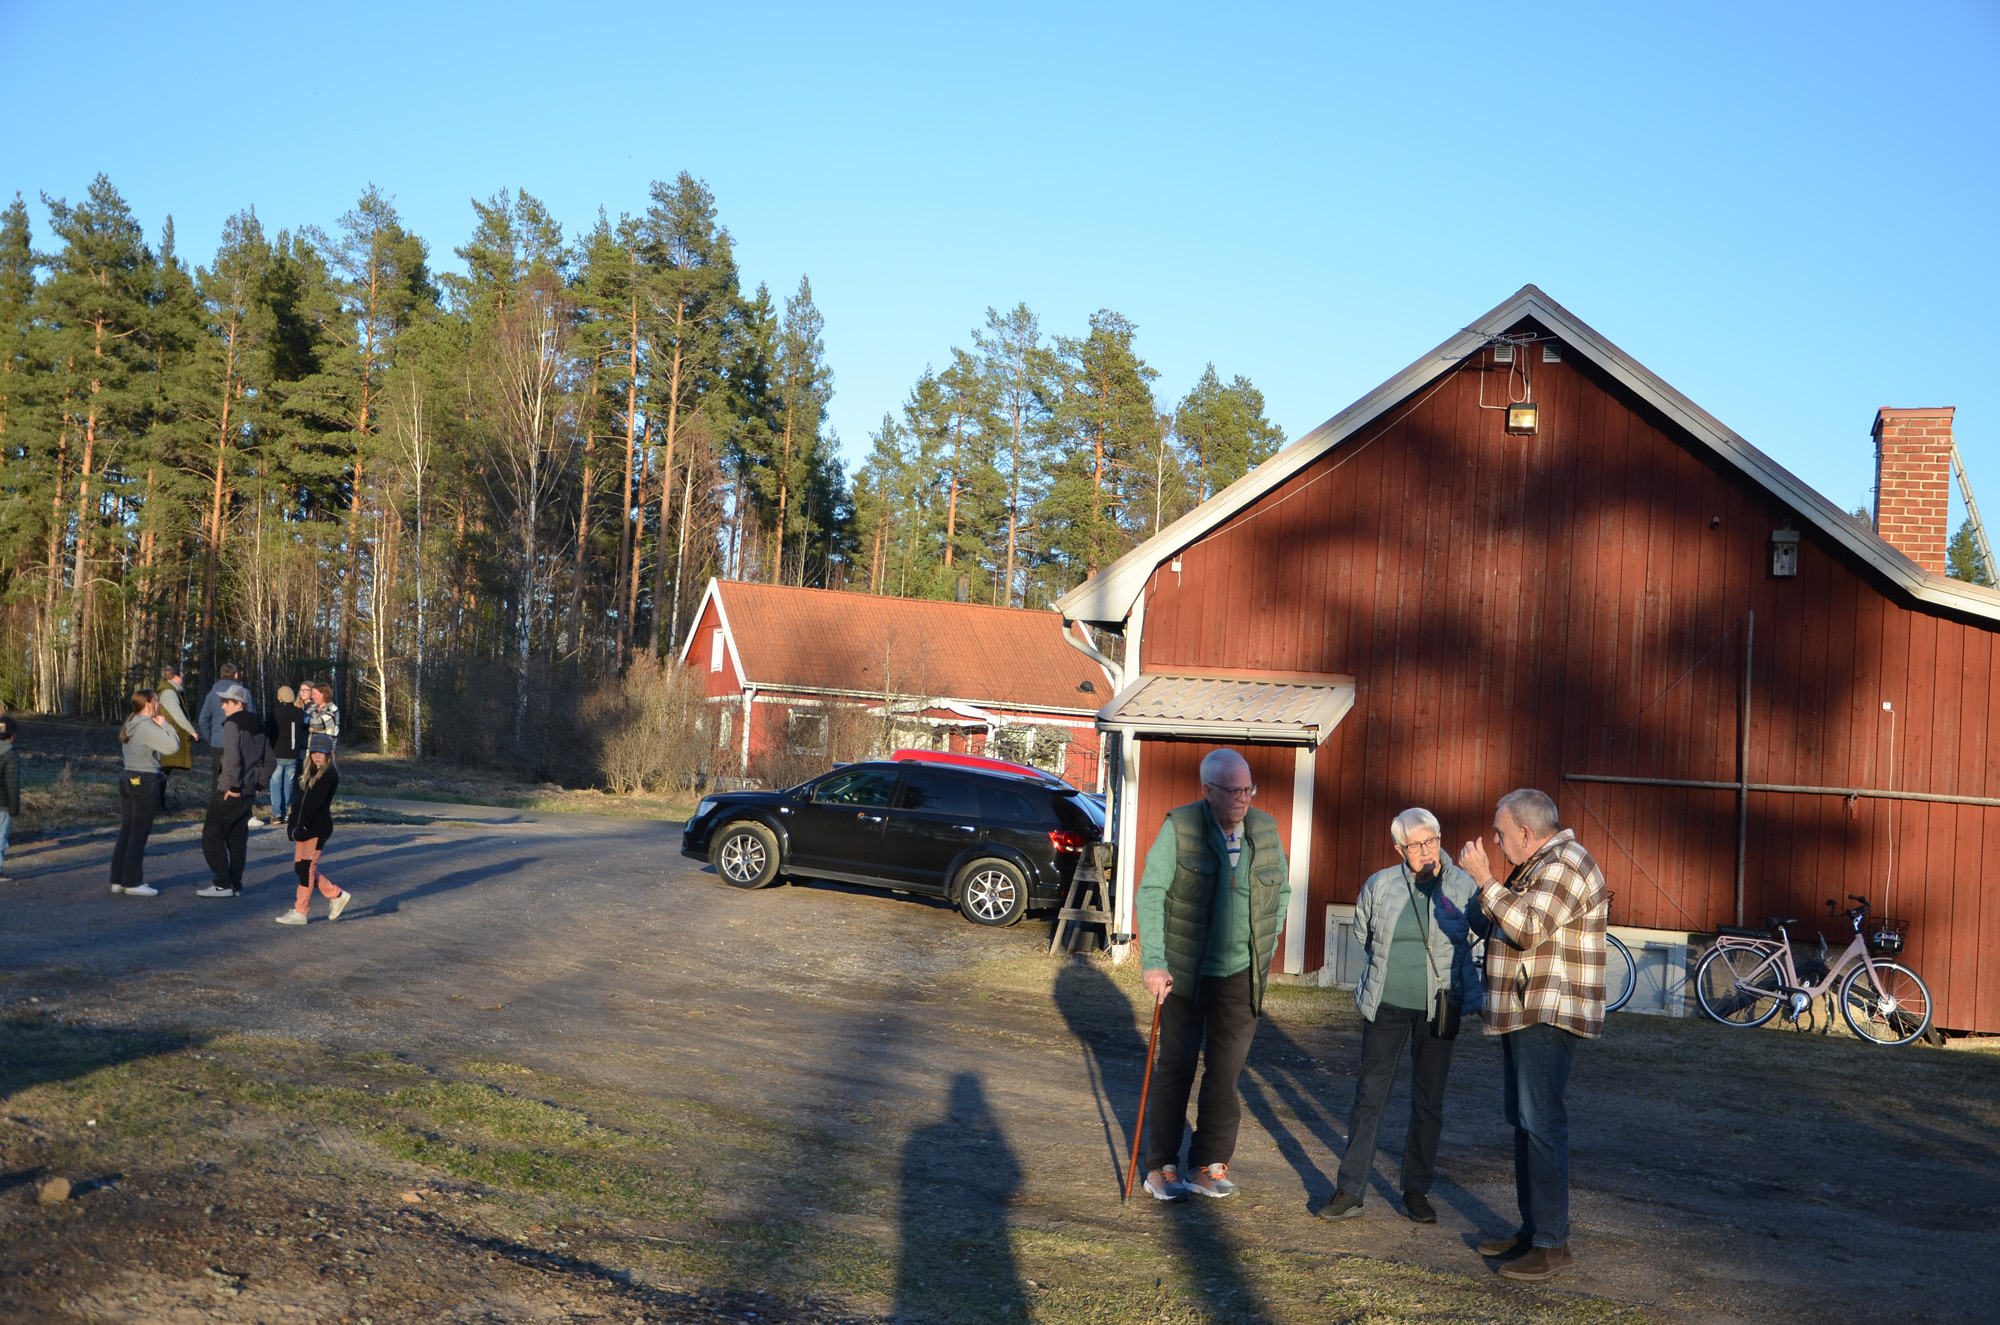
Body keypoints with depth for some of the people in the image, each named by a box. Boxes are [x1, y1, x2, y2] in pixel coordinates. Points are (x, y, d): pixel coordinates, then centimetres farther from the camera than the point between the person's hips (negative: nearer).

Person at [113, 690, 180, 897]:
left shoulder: (130, 725, 11)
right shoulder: (147, 726, -16)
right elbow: (173, 746, -23)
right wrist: (164, 724, -9)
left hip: (127, 778, 9)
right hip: (145, 781, -9)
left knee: (126, 832, 12)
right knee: (139, 834, -3)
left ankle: (118, 880, 16)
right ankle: (132, 882, 0)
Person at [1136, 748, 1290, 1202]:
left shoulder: (1266, 830, 2)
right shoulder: (1180, 827, -10)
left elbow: (1282, 891, 16)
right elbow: (1151, 893, -9)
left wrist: (1265, 949, 10)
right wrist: (1153, 963, -14)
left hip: (1241, 974, 3)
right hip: (1185, 972, -3)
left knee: (1225, 1071, 5)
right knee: (1176, 1067, 3)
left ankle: (1210, 1165, 16)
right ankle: (1161, 1166, 13)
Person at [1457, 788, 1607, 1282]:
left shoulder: (1565, 866, -16)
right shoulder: (1539, 866, 18)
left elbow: (1526, 929, -26)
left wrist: (1484, 878, -21)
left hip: (1548, 1017, -11)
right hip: (1524, 1014, 11)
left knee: (1542, 1124, -12)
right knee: (1524, 1121, 15)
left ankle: (1552, 1244, -10)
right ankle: (1531, 1228, 23)